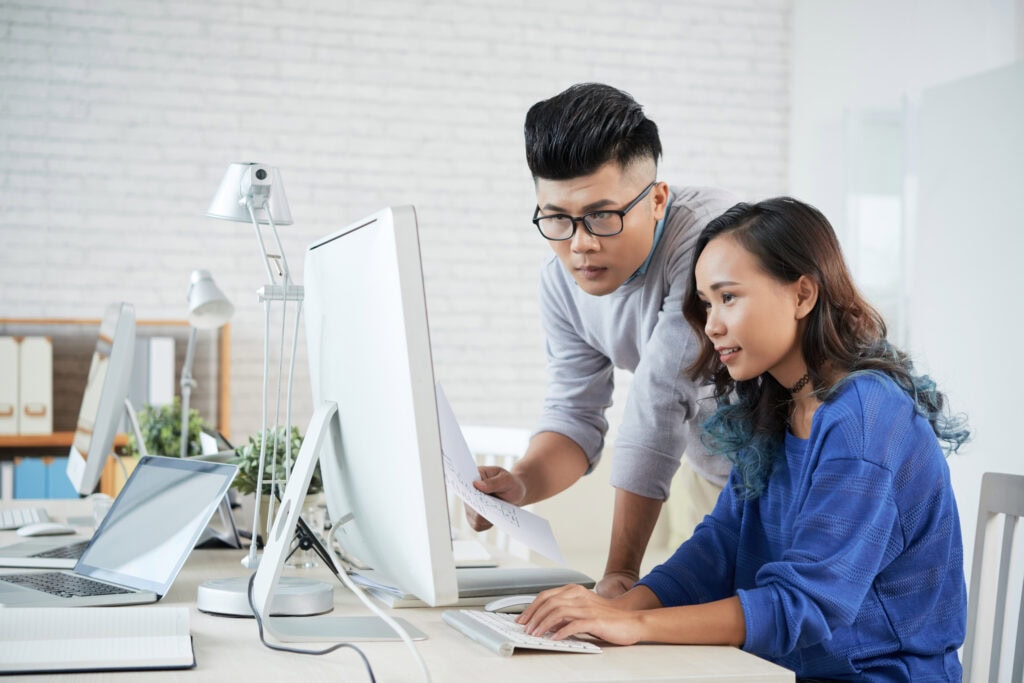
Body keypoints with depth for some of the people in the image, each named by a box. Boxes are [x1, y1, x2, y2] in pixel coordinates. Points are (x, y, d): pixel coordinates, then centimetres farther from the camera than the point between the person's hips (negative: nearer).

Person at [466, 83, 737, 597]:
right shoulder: (561, 280, -8)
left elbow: (658, 406, -33)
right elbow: (574, 414, -3)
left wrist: (622, 571, -30)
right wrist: (520, 483, -26)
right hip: (714, 475, 6)